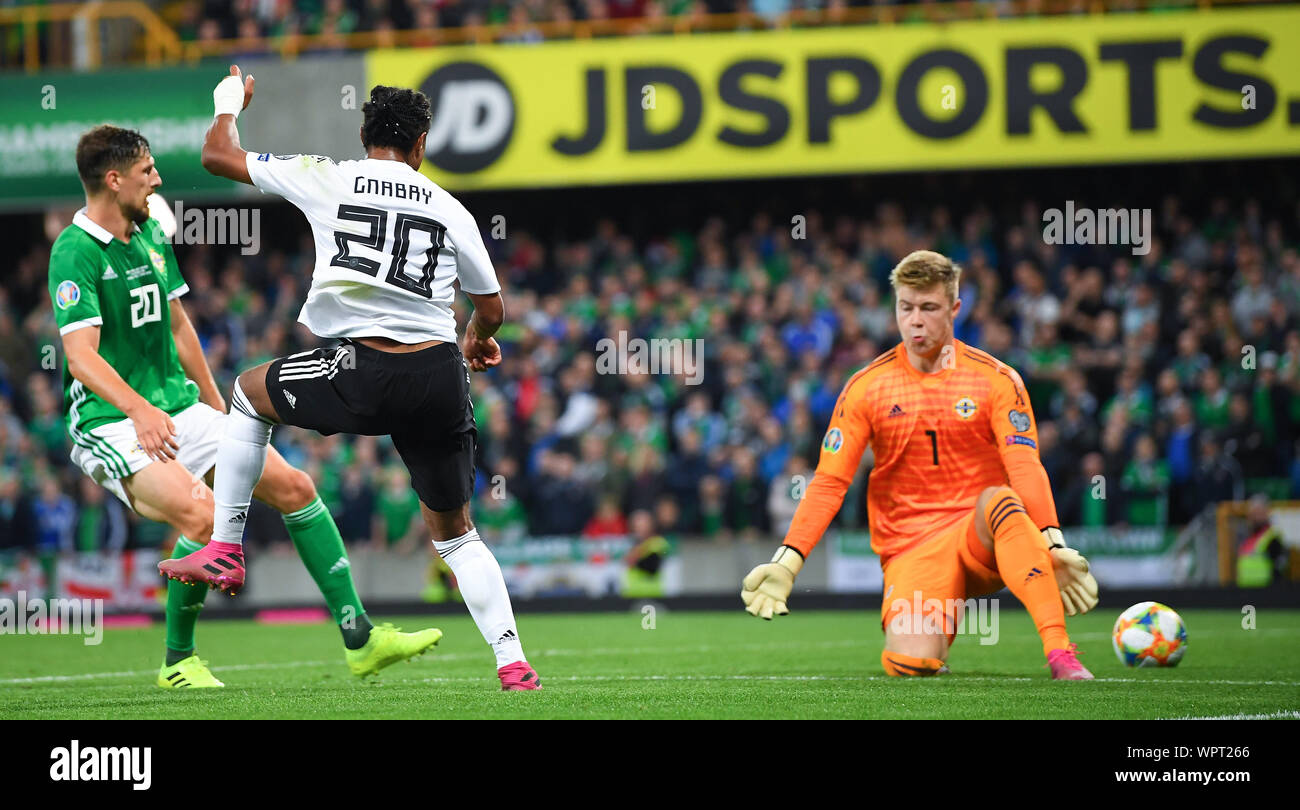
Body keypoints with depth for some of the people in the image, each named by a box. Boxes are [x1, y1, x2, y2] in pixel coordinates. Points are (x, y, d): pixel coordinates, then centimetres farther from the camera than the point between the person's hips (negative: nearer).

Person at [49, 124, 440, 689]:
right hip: (110, 425, -8)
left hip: (178, 410, 8)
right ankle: (178, 661, -8)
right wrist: (139, 410, -39)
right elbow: (80, 355, -25)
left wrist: (214, 404, 22)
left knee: (293, 487, -1)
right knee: (201, 514, -29)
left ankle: (359, 640, 4)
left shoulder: (152, 235, 11)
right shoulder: (74, 252, -15)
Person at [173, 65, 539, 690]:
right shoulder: (450, 209, 13)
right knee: (455, 534, 20)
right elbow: (491, 309, 22)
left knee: (249, 391, 27)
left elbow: (217, 156, 16)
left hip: (364, 377, -3)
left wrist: (229, 102, 38)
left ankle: (224, 550, 22)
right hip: (440, 377, 3)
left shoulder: (329, 179, 6)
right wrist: (477, 343, 47)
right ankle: (513, 663, 8)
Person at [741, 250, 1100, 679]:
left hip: (980, 535, -1)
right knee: (910, 663, -27)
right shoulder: (867, 387, 4)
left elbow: (1026, 468, -7)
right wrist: (787, 562, -10)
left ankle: (1060, 653, -40)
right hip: (910, 547, 1)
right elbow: (829, 482, 1)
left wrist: (1053, 547, -23)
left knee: (999, 501, -37)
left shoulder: (995, 379, 2)